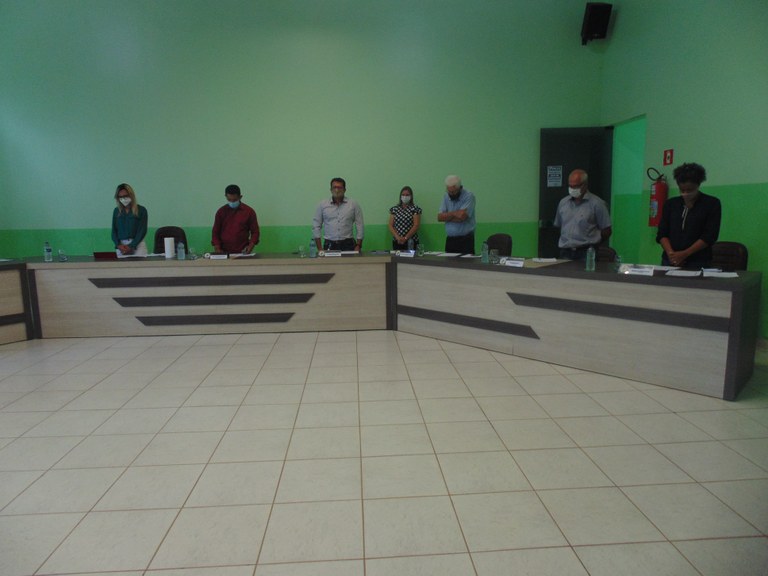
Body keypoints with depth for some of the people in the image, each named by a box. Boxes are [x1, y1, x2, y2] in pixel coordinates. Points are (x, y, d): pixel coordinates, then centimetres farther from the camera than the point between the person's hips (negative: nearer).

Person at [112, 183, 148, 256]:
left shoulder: (141, 210, 4)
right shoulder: (116, 211, 15)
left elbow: (142, 231, -2)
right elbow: (114, 230, 12)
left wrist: (131, 246, -11)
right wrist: (118, 245, -7)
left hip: (137, 244, -2)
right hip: (121, 246, 2)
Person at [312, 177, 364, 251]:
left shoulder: (354, 205, 6)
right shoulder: (322, 205, 7)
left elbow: (360, 226, 5)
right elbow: (316, 226, 7)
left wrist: (358, 245, -4)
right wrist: (319, 248, 0)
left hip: (348, 245, 0)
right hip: (329, 245, 0)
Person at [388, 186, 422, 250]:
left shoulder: (415, 209, 1)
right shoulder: (394, 209, 9)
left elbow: (416, 225, -7)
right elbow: (390, 225, 4)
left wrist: (405, 238, -14)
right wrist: (398, 237, -11)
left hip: (411, 241, -2)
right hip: (397, 242, 2)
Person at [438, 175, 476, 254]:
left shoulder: (469, 196, -7)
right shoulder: (446, 197, 10)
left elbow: (462, 216, -19)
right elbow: (440, 217, 2)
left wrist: (447, 216, -5)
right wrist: (454, 213, -9)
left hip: (465, 239, -4)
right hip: (450, 239, 5)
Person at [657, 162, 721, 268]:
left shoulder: (712, 204, 3)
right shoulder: (670, 204, 11)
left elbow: (709, 236, -6)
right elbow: (662, 233, 6)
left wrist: (684, 254, -15)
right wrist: (670, 253, -11)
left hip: (697, 262, -2)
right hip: (670, 261, 3)